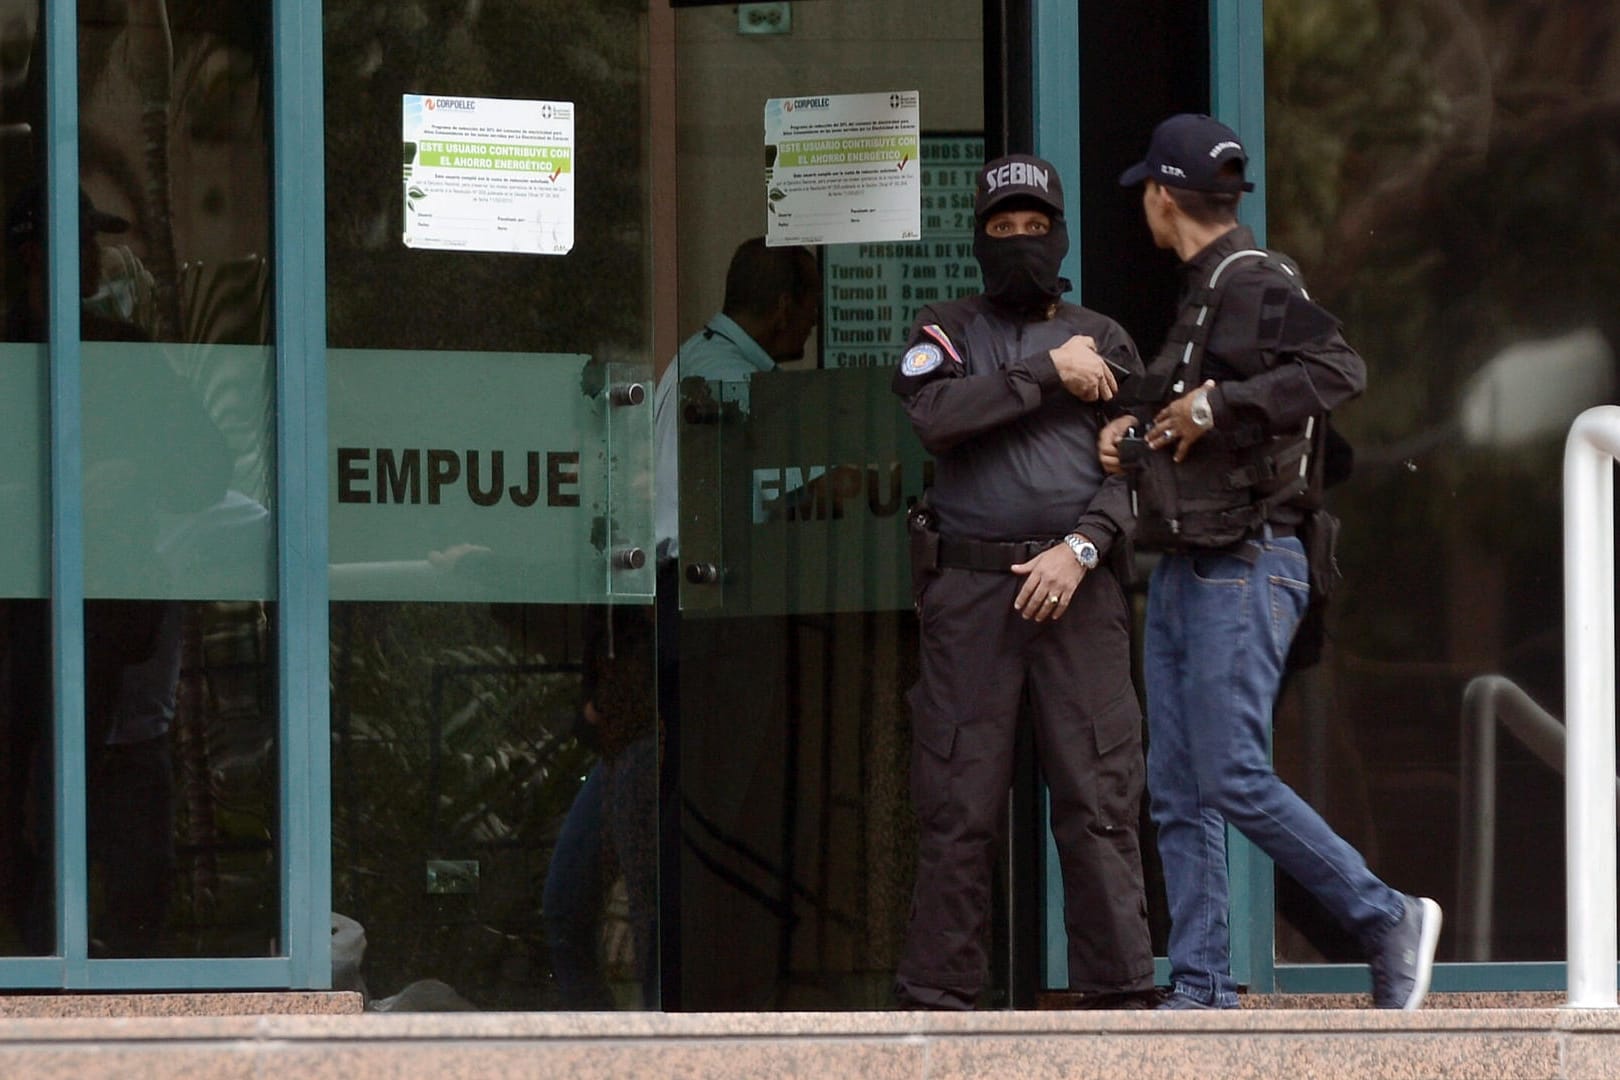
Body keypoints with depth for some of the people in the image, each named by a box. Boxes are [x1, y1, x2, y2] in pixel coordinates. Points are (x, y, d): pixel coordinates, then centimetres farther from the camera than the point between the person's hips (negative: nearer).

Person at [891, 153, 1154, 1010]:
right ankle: (937, 995, 0)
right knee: (957, 801, -3)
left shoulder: (1104, 342, 15)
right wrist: (1046, 374, -8)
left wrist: (1080, 549, -10)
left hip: (1079, 588, 1)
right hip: (968, 587, -1)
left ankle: (1119, 989, -4)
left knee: (1099, 797, -5)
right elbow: (935, 415, -9)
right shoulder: (945, 332, 13)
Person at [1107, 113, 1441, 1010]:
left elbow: (1338, 370, -28)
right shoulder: (1202, 294, 20)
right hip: (1183, 568, 10)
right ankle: (1201, 992, 4)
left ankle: (1388, 922, -3)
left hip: (1246, 566, -10)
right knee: (1177, 794, 4)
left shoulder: (1257, 285, -11)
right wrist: (1139, 440, 11)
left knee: (1234, 780, -14)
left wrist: (1214, 407, -24)